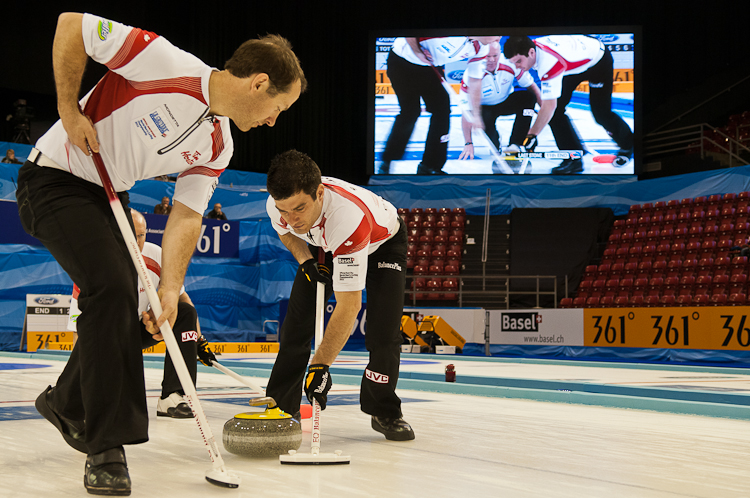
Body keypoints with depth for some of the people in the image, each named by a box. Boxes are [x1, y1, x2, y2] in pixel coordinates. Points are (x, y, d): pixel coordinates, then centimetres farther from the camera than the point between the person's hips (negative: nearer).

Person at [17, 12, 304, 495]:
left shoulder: (217, 147, -2)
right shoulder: (168, 64, -26)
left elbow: (186, 216, -2)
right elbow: (71, 24, -21)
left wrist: (170, 287, -14)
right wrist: (70, 110, -20)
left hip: (107, 194, 9)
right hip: (55, 179, -9)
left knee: (123, 305, 13)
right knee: (112, 288, -22)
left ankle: (67, 402, 39)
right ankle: (108, 445, -13)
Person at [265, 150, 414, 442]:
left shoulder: (349, 217, -48)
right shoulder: (277, 204, -31)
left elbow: (348, 306, -47)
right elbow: (285, 231, -1)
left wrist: (320, 365, -49)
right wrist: (306, 260, -20)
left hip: (383, 242, -4)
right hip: (325, 246, 5)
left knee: (384, 327, -18)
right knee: (297, 319, -7)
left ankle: (384, 413, 1)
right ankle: (281, 406, 5)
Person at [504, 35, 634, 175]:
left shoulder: (549, 61, -44)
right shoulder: (531, 46, -19)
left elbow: (549, 106, -45)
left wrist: (532, 135, -44)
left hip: (598, 60, -8)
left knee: (601, 114, -4)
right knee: (556, 110, -8)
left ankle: (627, 144, 27)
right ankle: (573, 158, -2)